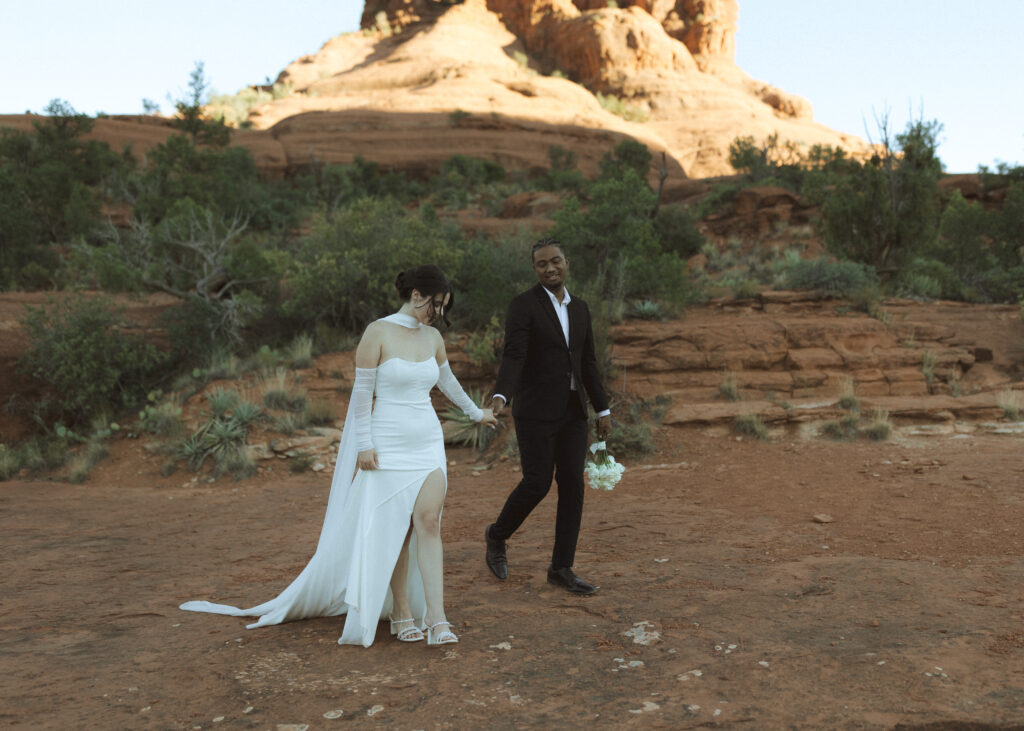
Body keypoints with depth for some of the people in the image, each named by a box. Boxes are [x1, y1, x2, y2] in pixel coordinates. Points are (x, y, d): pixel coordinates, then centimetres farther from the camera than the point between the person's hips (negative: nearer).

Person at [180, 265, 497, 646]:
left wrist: (476, 412, 40)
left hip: (428, 443, 4)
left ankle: (436, 618, -8)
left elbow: (447, 379, 27)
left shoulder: (433, 337, 9)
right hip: (389, 446, -4)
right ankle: (401, 614, 14)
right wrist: (364, 444, -12)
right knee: (394, 530, 1)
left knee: (428, 523, -7)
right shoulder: (378, 332, -7)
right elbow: (362, 390, -7)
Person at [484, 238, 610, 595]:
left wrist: (603, 409, 13)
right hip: (536, 411, -6)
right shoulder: (523, 306, -9)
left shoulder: (579, 308, 11)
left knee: (572, 486, 1)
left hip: (572, 409, 6)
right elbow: (513, 358, -20)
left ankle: (561, 568, 10)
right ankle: (498, 535, 22)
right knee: (537, 483, -7)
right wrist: (500, 398, -37)